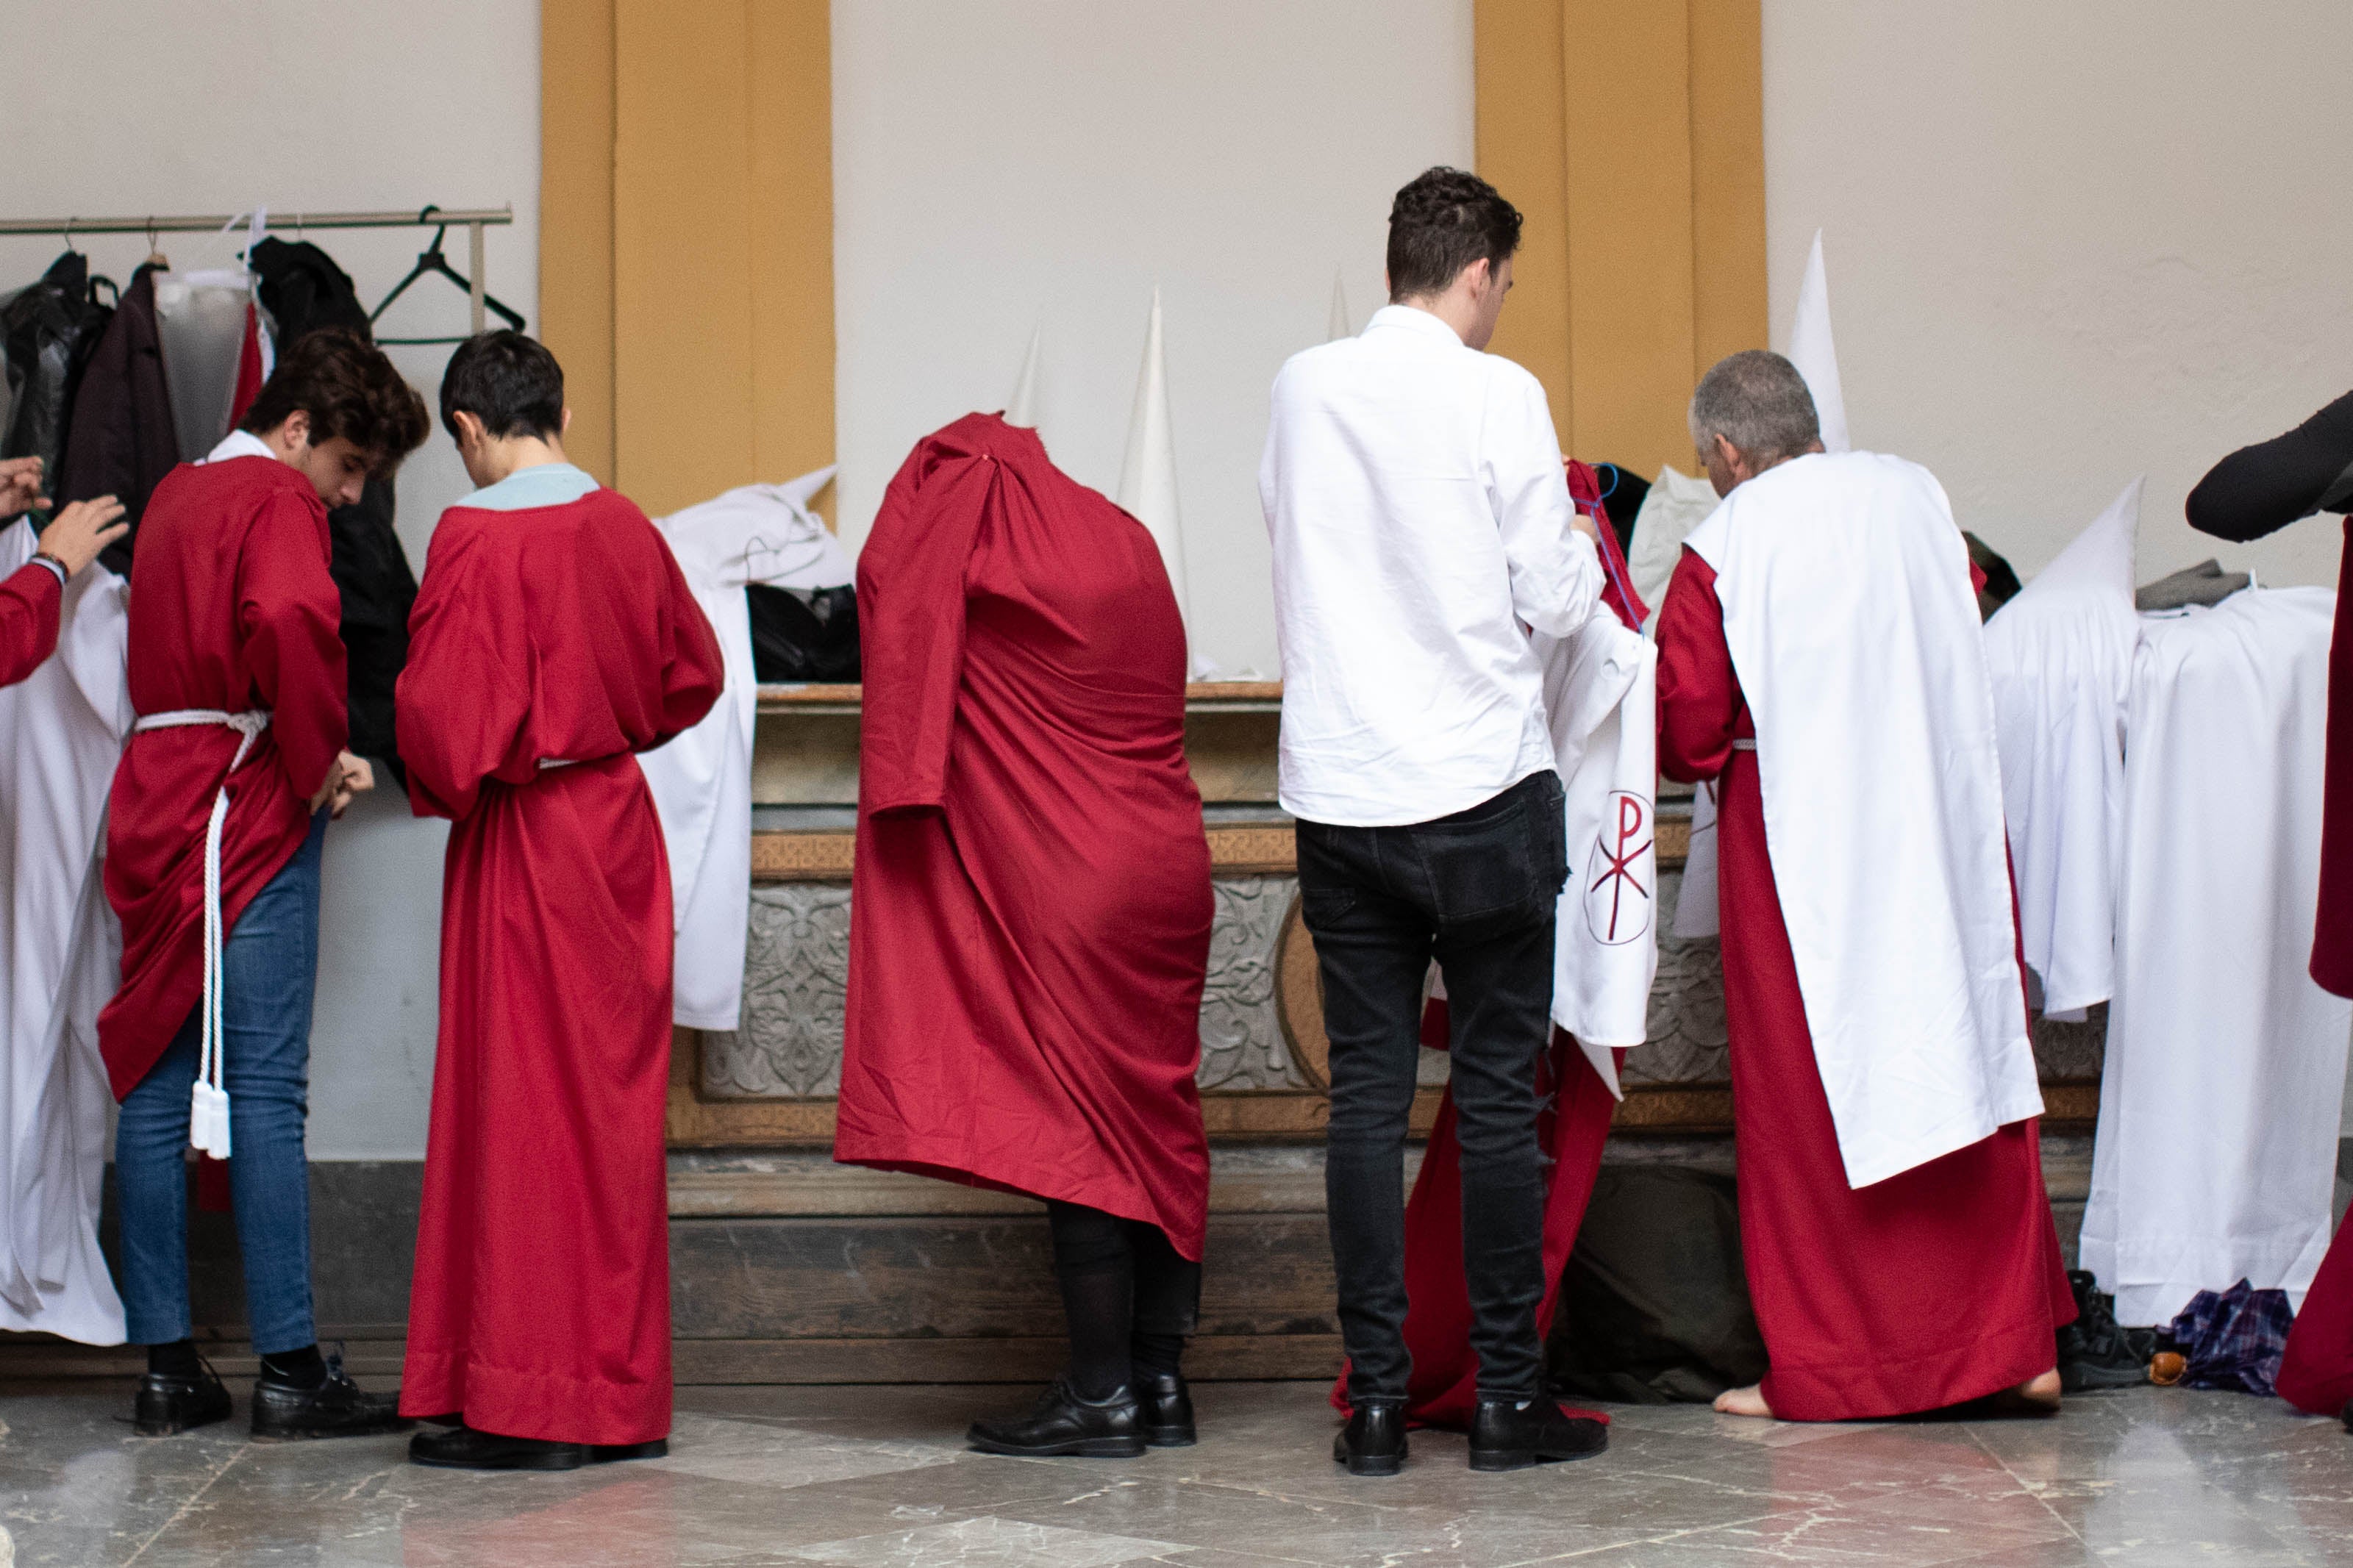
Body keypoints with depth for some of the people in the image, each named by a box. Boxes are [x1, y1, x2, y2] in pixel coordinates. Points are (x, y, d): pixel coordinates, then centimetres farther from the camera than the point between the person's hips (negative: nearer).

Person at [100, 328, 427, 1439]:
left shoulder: (176, 493, 21)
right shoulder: (277, 500, -7)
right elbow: (291, 620, -28)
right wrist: (318, 764, -14)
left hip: (151, 804, 8)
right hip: (249, 811, -8)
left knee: (154, 1085, 7)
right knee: (264, 1087, -7)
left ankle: (166, 1364, 11)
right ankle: (289, 1368, -5)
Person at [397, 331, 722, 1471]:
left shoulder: (476, 538, -15)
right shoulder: (626, 529, 5)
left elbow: (444, 707, -20)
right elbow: (692, 672, 17)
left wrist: (443, 790, -1)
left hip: (522, 842, -6)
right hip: (619, 823, 6)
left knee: (520, 1105, -1)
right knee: (613, 1099, 11)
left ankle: (529, 1406, 2)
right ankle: (622, 1393, 18)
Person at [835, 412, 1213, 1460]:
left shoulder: (970, 564, -8)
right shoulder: (1125, 544, 11)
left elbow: (892, 580, 7)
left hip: (1069, 887, -7)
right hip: (1167, 866, 7)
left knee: (1077, 1121, -3)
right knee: (1155, 1110, 9)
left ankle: (1101, 1393, -1)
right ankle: (1161, 1381, 14)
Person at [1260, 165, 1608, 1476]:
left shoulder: (1305, 389, 4)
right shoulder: (1498, 396, -8)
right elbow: (1557, 598, -7)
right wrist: (1575, 519, 12)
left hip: (1341, 795, 4)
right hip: (1481, 788, -4)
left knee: (1368, 1093, 6)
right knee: (1499, 1094, 4)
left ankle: (1377, 1400, 7)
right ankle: (1509, 1393, 8)